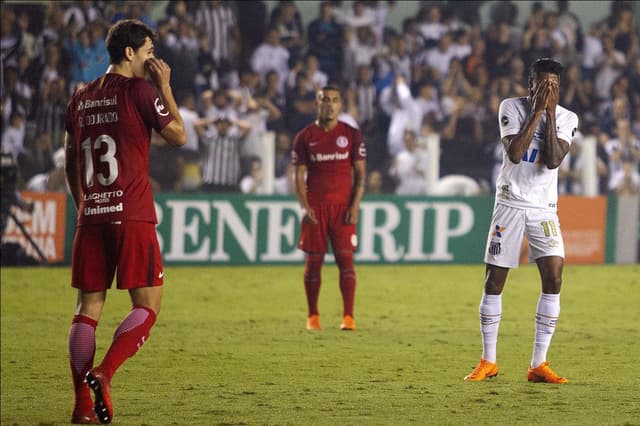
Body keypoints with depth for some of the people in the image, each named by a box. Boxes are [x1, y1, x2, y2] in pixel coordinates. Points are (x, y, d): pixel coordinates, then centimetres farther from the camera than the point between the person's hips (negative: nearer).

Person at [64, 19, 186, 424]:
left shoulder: (81, 98, 13)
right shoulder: (141, 91, -6)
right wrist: (165, 87, 8)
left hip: (91, 218, 6)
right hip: (132, 217, -6)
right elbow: (179, 136, 3)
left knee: (89, 307, 5)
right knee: (148, 304, 1)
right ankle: (103, 375, -18)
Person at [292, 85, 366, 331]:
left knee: (345, 258, -8)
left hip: (343, 207, -1)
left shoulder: (351, 135, 5)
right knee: (314, 260, 2)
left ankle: (348, 317, -9)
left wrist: (355, 206, -6)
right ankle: (313, 316, 10)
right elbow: (299, 175, 5)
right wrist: (304, 206, -8)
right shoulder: (305, 137, 5)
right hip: (315, 207, 1)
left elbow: (360, 173, 4)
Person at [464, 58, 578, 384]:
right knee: (494, 282, 1)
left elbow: (553, 160, -16)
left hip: (544, 208, 1)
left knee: (554, 278, -13)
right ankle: (488, 362, 15)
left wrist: (550, 113, -17)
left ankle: (538, 365, -7)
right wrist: (537, 110, -21)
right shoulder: (511, 108, -6)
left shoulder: (566, 118, -2)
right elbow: (514, 153, -21)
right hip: (510, 204, -1)